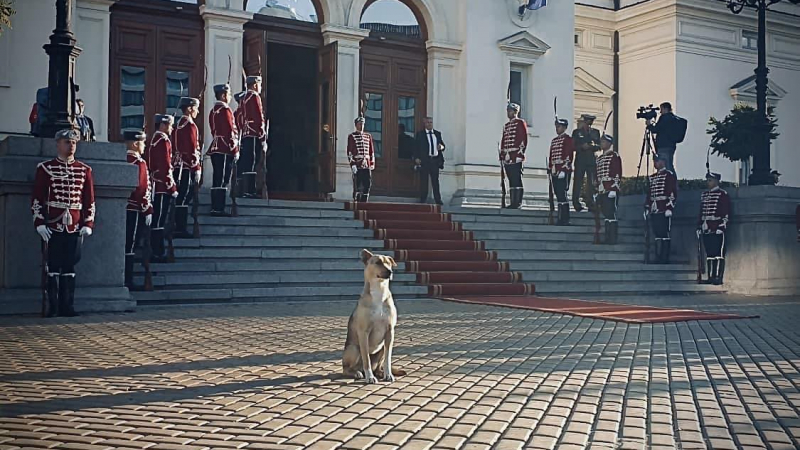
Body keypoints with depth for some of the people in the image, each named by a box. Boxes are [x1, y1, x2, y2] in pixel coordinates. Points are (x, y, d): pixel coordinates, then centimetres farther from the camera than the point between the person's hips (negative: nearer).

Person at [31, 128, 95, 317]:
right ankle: (52, 307, 7)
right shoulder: (45, 168, 2)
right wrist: (39, 223, -8)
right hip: (53, 225, -2)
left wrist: (88, 224, 1)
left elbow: (90, 200, 9)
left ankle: (67, 306, 11)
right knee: (53, 266, 1)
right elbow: (37, 199, 0)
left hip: (75, 226, 2)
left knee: (70, 266, 5)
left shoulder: (84, 170, 9)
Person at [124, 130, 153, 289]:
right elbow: (143, 188, -17)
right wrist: (148, 210, -12)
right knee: (129, 247, -3)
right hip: (134, 210, -8)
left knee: (123, 245, 13)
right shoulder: (139, 162, -12)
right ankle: (127, 281, 1)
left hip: (121, 209, 8)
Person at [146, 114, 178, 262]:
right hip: (163, 187, -10)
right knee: (159, 222, -7)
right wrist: (172, 187, -16)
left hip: (156, 187, 10)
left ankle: (157, 252, 18)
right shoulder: (163, 141, -13)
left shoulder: (153, 140, 16)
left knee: (157, 220, 12)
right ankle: (158, 254, -4)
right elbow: (166, 167, -19)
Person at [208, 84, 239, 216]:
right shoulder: (225, 109, -10)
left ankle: (215, 208, 14)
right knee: (222, 180, -8)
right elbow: (230, 131, -15)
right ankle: (218, 209, -9)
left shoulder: (213, 111, 17)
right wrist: (235, 150, -13)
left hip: (215, 148, 9)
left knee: (217, 180, 11)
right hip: (225, 150, -9)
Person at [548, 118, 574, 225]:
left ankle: (564, 219, -9)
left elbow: (569, 156, -11)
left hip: (563, 172, -8)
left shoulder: (568, 139, -2)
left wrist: (563, 170, -17)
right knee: (558, 195, 7)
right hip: (555, 172, 8)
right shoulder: (554, 140, 20)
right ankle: (562, 219, 11)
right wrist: (549, 171, 15)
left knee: (562, 195, -11)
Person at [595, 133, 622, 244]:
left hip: (611, 191, -8)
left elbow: (617, 174, -10)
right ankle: (608, 238, 12)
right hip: (602, 191, 8)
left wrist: (613, 189, -17)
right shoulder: (599, 158, 20)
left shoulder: (614, 156, -3)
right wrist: (597, 191, 17)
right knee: (605, 215, 8)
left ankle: (612, 239, -7)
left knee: (611, 214, -9)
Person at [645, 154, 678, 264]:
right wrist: (646, 208, 16)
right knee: (657, 235, 8)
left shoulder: (669, 175, -2)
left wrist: (669, 208, -16)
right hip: (654, 211, 7)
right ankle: (658, 258, 12)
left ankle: (665, 259, -5)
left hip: (664, 211, -7)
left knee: (664, 234, -7)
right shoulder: (652, 177, 20)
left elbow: (673, 193, -9)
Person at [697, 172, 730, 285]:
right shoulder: (704, 195, 17)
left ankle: (718, 277, -6)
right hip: (706, 230, 7)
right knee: (709, 254, 7)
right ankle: (711, 277, 11)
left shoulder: (723, 194, -3)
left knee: (718, 254, -6)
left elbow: (726, 213, -7)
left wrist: (721, 227, -15)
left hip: (718, 229, -6)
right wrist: (699, 227, 14)